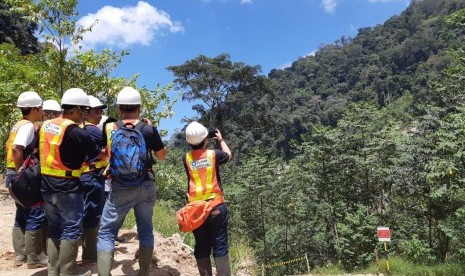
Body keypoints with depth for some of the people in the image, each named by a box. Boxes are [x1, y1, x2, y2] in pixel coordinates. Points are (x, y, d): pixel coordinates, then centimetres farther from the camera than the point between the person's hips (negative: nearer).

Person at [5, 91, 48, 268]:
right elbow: (16, 149, -27)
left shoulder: (18, 124, 13)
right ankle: (34, 258, 5)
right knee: (35, 215, -2)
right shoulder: (28, 126, -15)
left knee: (22, 214, 15)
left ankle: (20, 255, 23)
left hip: (13, 173, 10)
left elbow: (12, 148, 16)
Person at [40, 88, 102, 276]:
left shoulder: (45, 126, 7)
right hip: (67, 187, -7)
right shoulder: (76, 132, -16)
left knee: (54, 227, 17)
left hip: (46, 185, 8)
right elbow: (98, 154, -5)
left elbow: (40, 151, 16)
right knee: (71, 228, 4)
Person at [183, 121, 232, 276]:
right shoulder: (214, 154, -5)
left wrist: (199, 144, 24)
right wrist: (221, 140, 29)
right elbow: (229, 156, 17)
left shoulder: (186, 158, 0)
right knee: (220, 246, 3)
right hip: (216, 207, -2)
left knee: (201, 247, 12)